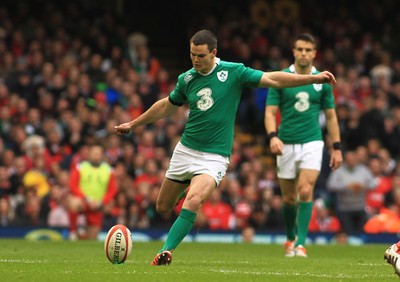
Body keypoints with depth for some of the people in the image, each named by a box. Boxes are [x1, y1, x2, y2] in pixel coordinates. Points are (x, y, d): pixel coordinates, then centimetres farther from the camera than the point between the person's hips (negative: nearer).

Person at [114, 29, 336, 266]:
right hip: (186, 149, 4)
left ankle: (166, 251, -24)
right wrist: (133, 124, 26)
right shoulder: (187, 79, 3)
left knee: (193, 201, -29)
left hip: (215, 156, -4)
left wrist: (314, 78, -15)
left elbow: (273, 79, -8)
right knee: (163, 208, 10)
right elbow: (166, 106, 20)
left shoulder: (233, 72, -8)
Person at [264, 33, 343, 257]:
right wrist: (273, 136, -21)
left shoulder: (322, 81, 3)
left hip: (312, 143, -1)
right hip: (287, 145, 1)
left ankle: (301, 243, -16)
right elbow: (270, 112, -3)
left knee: (305, 191, -18)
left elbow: (331, 115, 10)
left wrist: (337, 147, 6)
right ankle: (290, 239, 31)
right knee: (289, 198, 8)